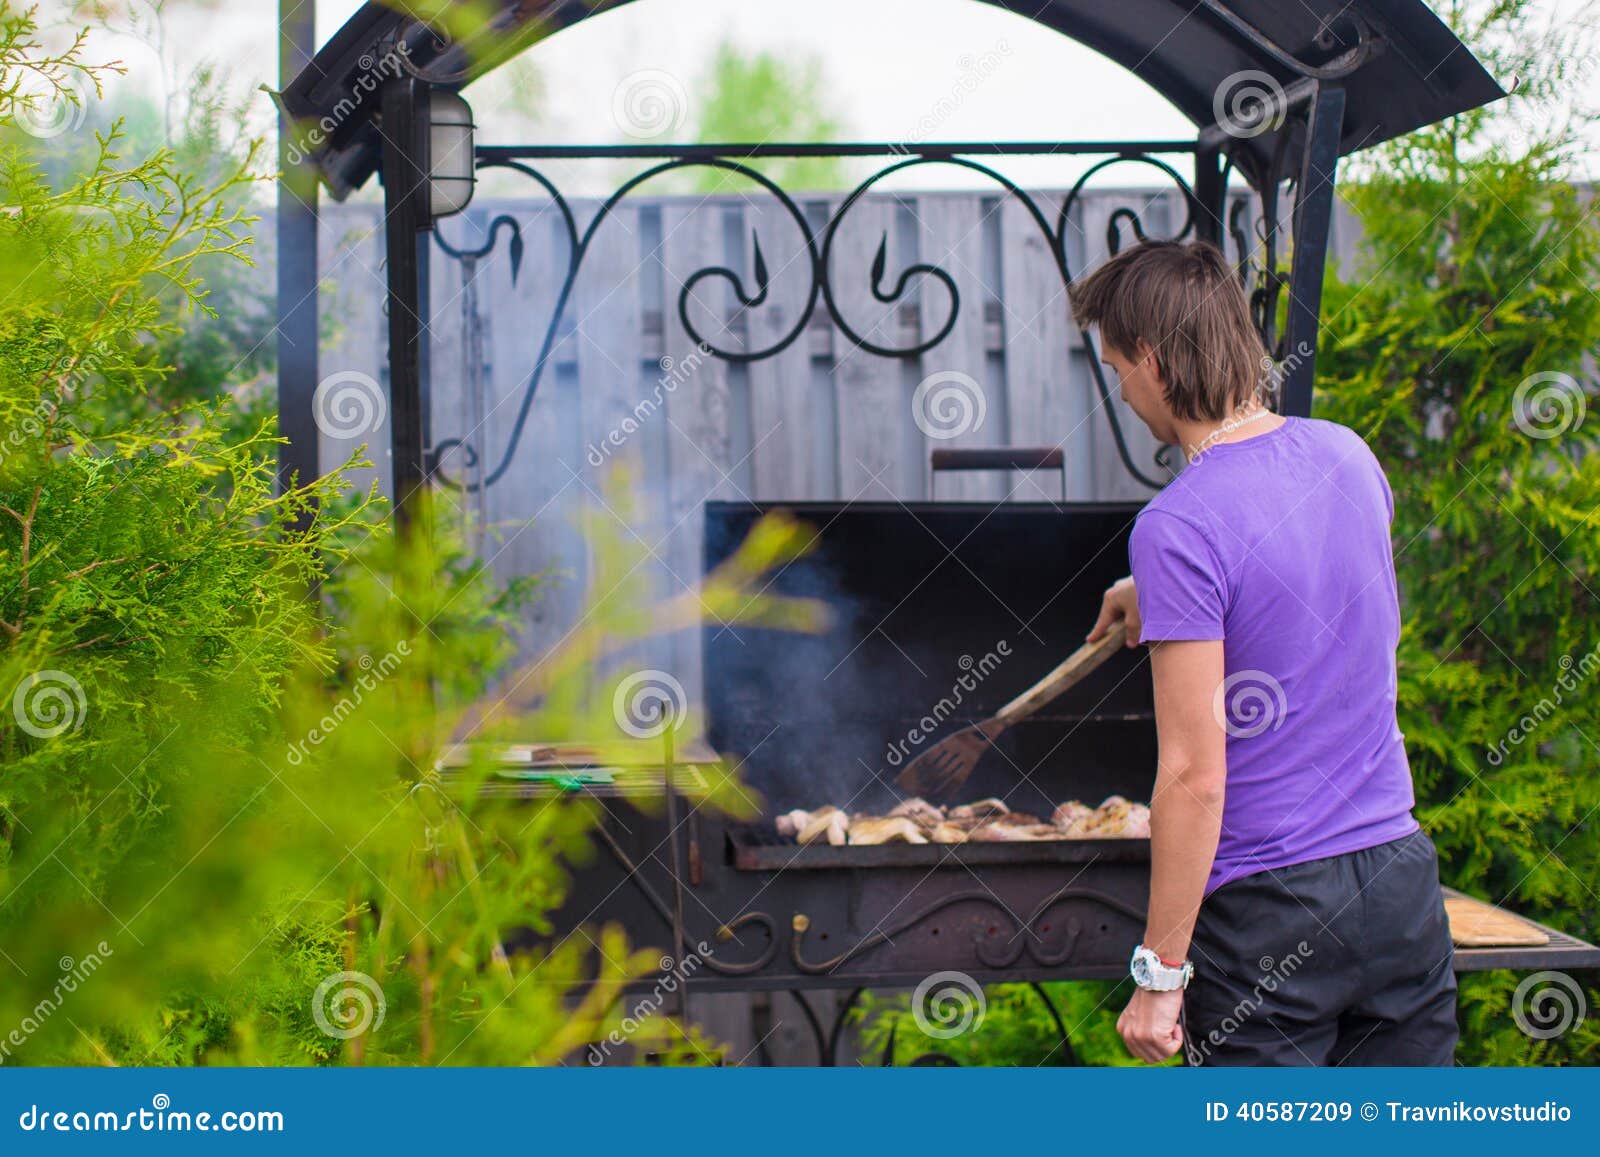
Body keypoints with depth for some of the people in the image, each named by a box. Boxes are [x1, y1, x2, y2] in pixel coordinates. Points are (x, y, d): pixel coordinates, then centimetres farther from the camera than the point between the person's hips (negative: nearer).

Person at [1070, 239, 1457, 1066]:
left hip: (1269, 908, -6)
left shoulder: (1178, 529, -18)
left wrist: (1160, 972, -13)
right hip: (1402, 878, 6)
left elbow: (1195, 774, -20)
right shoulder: (1347, 456, 4)